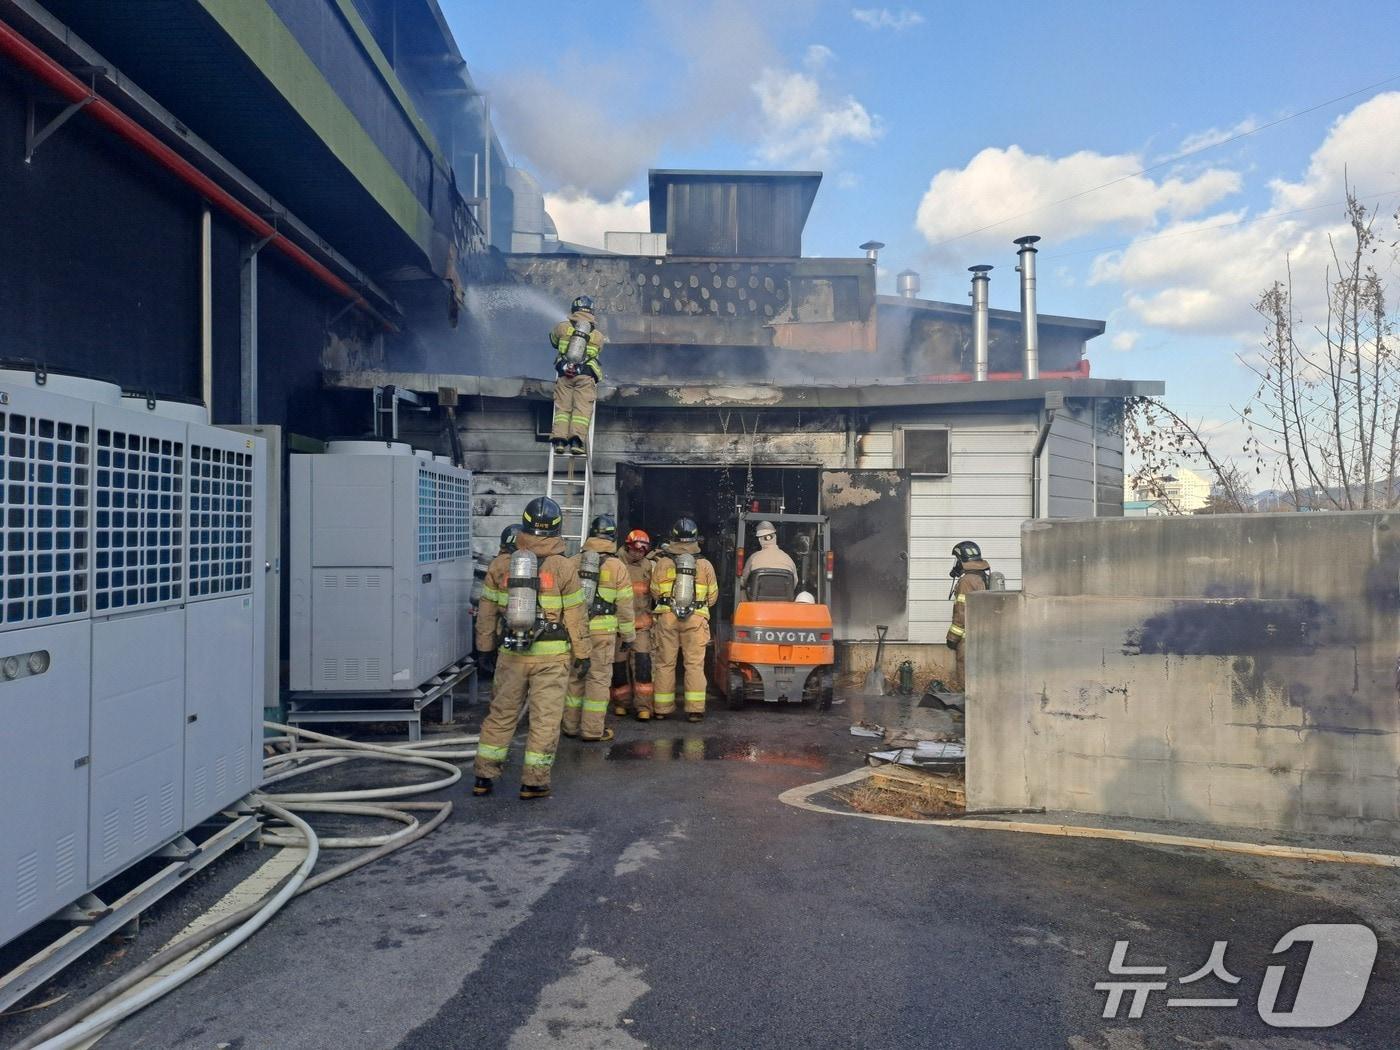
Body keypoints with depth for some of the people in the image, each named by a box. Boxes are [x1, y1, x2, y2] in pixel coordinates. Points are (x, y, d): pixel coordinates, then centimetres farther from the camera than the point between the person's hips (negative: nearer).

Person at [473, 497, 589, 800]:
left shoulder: (501, 563, 2)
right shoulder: (563, 567, -7)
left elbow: (487, 612, 8)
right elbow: (575, 616, -4)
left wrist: (486, 649, 18)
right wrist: (582, 653, 5)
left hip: (511, 653, 3)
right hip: (552, 654, -3)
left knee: (501, 714, 14)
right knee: (545, 718, 5)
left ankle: (484, 777, 20)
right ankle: (533, 782, 8)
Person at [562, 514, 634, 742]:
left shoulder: (572, 562, 5)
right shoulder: (617, 566, -4)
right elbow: (625, 605, -2)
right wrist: (627, 635, 7)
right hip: (603, 630, -3)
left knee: (574, 677, 13)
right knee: (598, 678, 4)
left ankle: (571, 726, 22)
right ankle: (593, 730, 6)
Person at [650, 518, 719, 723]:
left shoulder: (662, 563, -1)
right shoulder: (705, 565, 1)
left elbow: (655, 592, 6)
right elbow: (712, 596, 7)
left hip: (667, 618, 0)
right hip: (696, 620, 0)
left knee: (665, 663, 8)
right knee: (695, 664, 3)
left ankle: (662, 708, 13)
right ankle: (695, 709, 0)